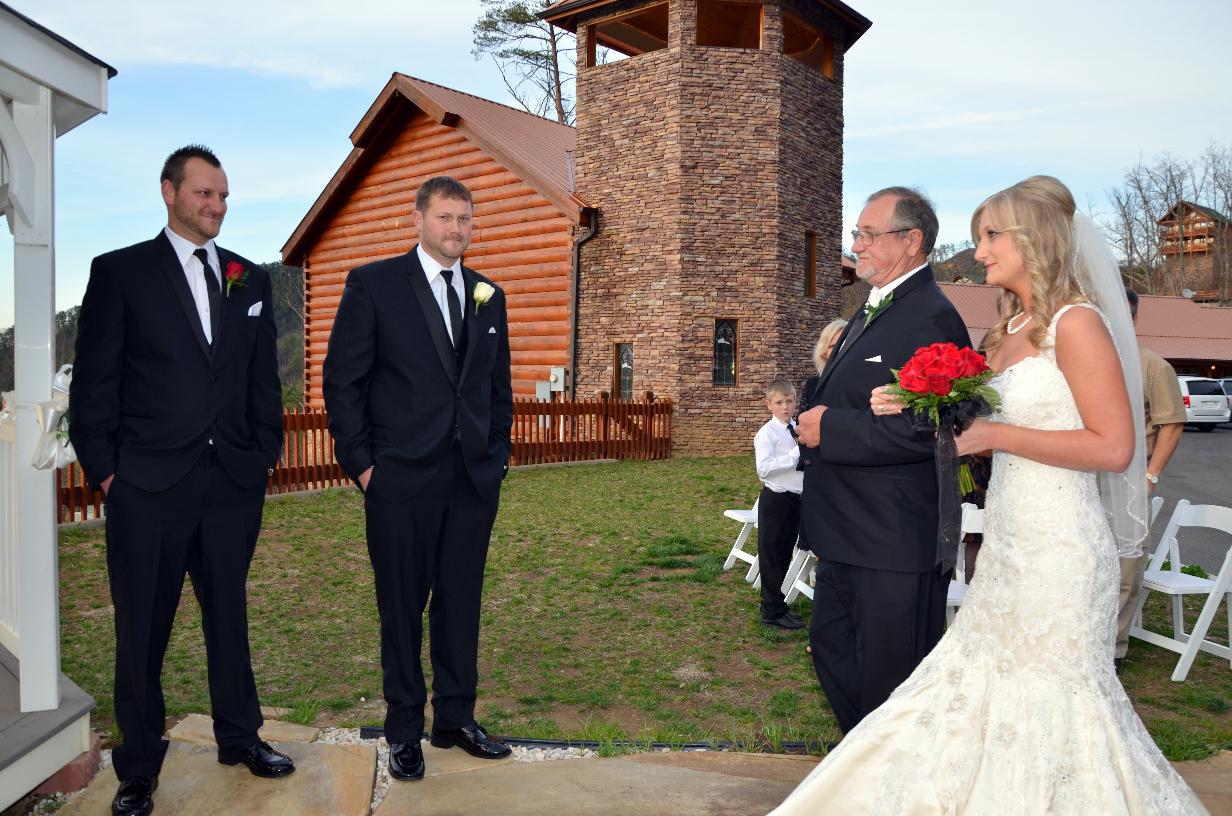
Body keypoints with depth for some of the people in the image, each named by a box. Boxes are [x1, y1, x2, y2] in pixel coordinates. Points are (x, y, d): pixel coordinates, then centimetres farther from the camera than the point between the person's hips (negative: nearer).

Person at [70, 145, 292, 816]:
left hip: (233, 482, 3)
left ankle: (239, 737, 32)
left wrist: (265, 454, 5)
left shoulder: (250, 279, 11)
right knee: (143, 627, 7)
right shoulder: (120, 272, 1)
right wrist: (103, 470, -7)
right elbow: (93, 383, -2)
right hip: (147, 484, -3)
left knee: (229, 613, 16)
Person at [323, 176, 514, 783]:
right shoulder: (373, 283, -1)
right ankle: (404, 728, 22)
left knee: (461, 600, 11)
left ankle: (456, 717, 26)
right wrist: (359, 461, -7)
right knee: (402, 604, 7)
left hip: (475, 477, 4)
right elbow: (342, 380, -3)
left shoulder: (489, 296, 13)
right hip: (402, 477, -4)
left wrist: (499, 453, 9)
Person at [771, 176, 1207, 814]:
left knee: (1047, 692, 5)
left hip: (1057, 546, -8)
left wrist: (995, 435, -18)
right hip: (1007, 539, 8)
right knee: (989, 677, 14)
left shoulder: (1076, 323, -12)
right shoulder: (1011, 328, 12)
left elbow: (1113, 448, -17)